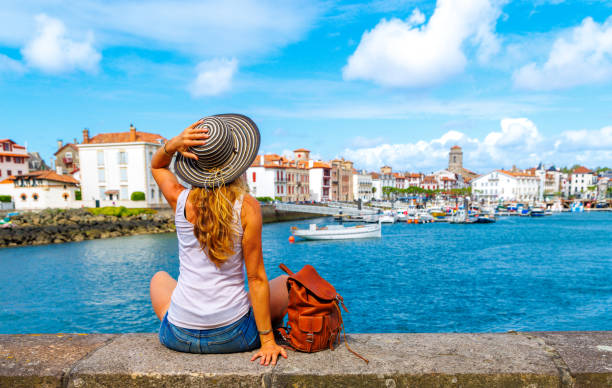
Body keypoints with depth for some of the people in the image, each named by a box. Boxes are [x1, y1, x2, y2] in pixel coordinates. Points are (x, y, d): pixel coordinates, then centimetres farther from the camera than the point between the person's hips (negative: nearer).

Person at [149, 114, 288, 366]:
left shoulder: (182, 201, -9)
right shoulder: (247, 207, -16)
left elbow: (157, 166, 14)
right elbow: (256, 279, -14)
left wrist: (173, 144, -7)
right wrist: (267, 341, -8)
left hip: (179, 336, 3)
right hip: (233, 336, -2)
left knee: (160, 278, 36)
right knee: (286, 283, 25)